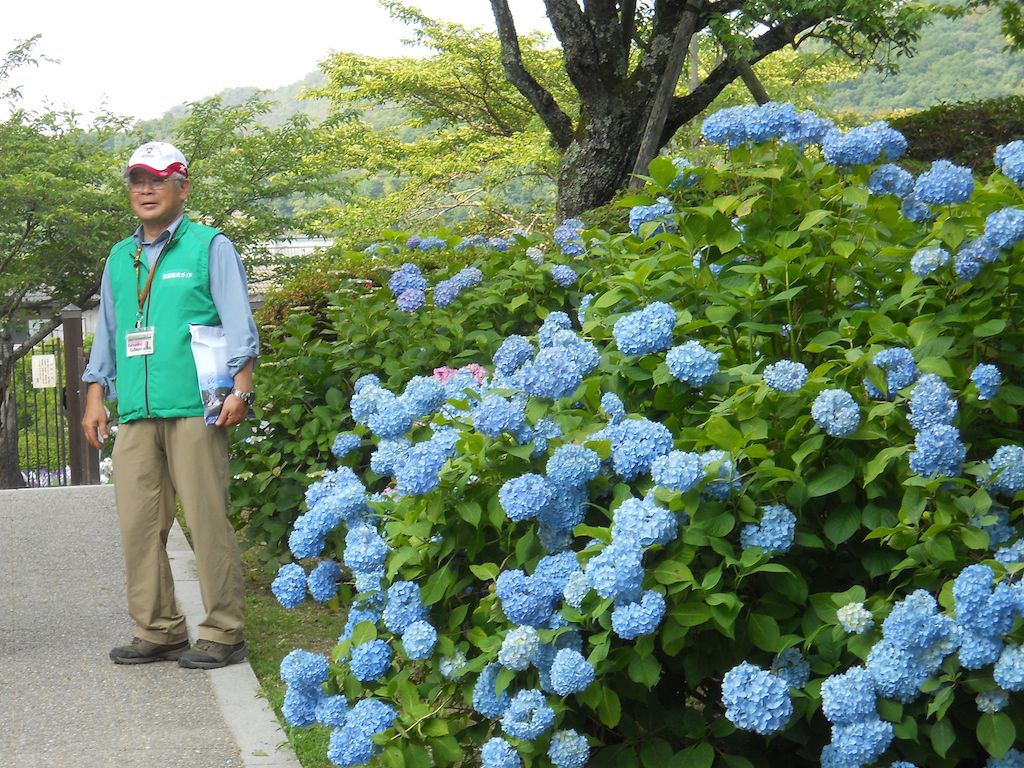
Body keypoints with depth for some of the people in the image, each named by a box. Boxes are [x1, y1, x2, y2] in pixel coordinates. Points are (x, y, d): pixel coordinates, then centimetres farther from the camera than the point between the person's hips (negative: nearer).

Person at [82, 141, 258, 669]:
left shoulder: (210, 246, 6)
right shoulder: (119, 258, 21)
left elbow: (238, 324, 0)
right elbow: (106, 334, 26)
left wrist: (240, 389, -11)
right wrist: (95, 398, 17)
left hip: (194, 409, -5)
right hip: (135, 413, 5)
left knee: (207, 521, -6)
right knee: (138, 524, 2)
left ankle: (223, 634, 0)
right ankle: (158, 631, 12)